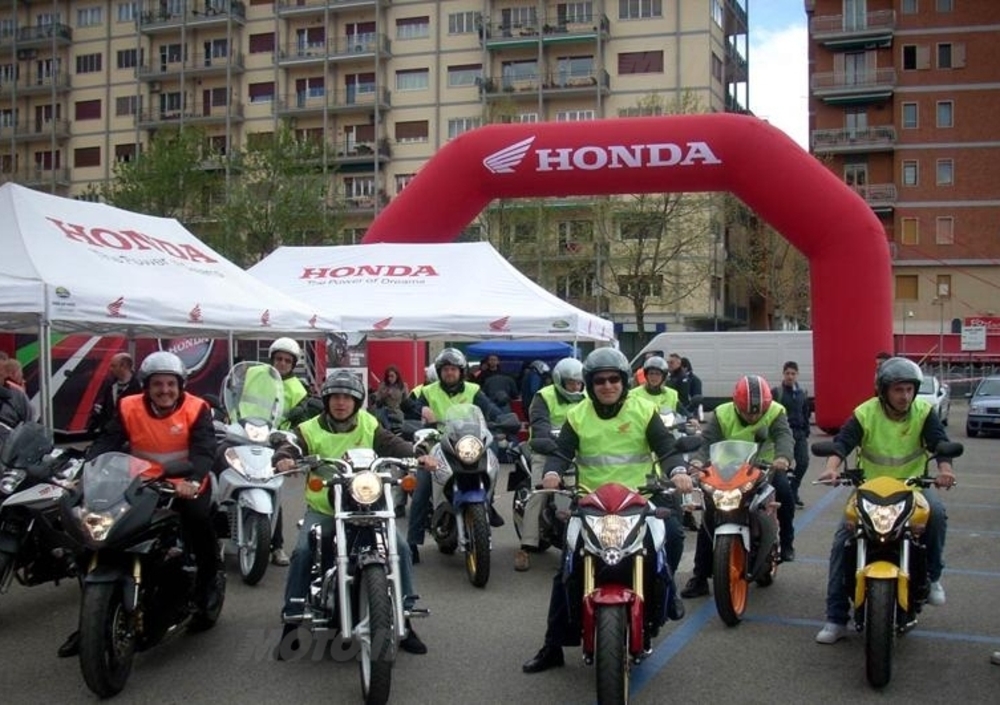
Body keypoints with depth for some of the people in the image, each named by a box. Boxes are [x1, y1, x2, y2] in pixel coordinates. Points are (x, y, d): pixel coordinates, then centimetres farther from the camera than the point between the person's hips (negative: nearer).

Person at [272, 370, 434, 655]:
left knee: (400, 548, -12)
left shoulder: (369, 426, 6)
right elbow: (290, 447, -16)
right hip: (322, 508, -2)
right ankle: (292, 619, -8)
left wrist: (418, 456, -24)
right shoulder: (310, 430, -1)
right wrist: (284, 459, -41)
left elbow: (392, 444, -5)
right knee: (302, 552, -24)